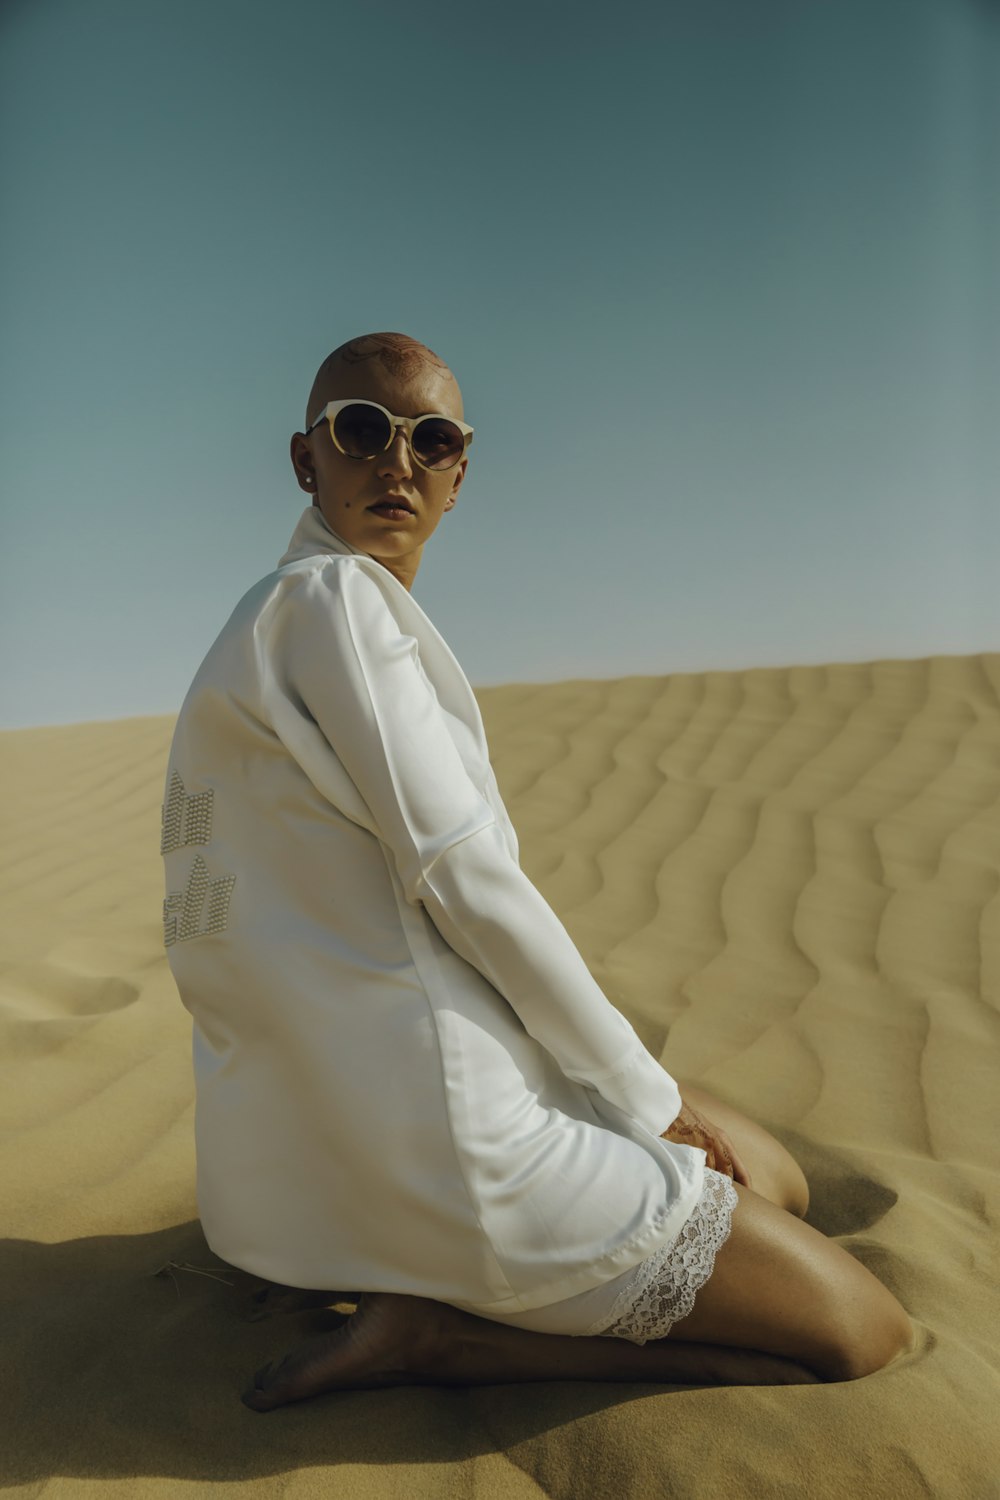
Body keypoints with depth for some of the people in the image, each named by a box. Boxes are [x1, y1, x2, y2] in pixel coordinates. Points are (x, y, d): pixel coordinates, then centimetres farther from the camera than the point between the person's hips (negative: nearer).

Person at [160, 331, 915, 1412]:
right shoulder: (331, 595, -14)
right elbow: (463, 879, -19)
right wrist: (651, 1098, -5)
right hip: (429, 1119, -10)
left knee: (775, 1178, 22)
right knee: (863, 1330, 0)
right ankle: (435, 1330, -5)